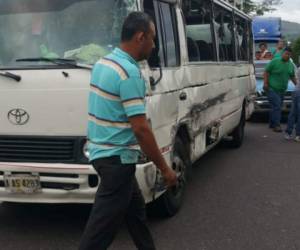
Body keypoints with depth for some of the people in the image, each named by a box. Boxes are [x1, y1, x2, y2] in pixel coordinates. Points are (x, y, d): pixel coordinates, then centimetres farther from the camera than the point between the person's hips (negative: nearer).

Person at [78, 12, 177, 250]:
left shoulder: (104, 62, 8)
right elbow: (140, 128, -24)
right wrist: (164, 168, -16)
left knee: (135, 207, 21)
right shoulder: (130, 72, -21)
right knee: (104, 222, 0)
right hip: (117, 156, -10)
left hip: (103, 151, 10)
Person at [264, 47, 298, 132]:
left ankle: (272, 124, 20)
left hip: (282, 90, 6)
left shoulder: (291, 65, 12)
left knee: (277, 107, 10)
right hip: (272, 88, -6)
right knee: (276, 106, -13)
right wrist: (265, 83, -15)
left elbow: (292, 76, 22)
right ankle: (276, 125, -10)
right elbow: (266, 72, -6)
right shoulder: (274, 62, -6)